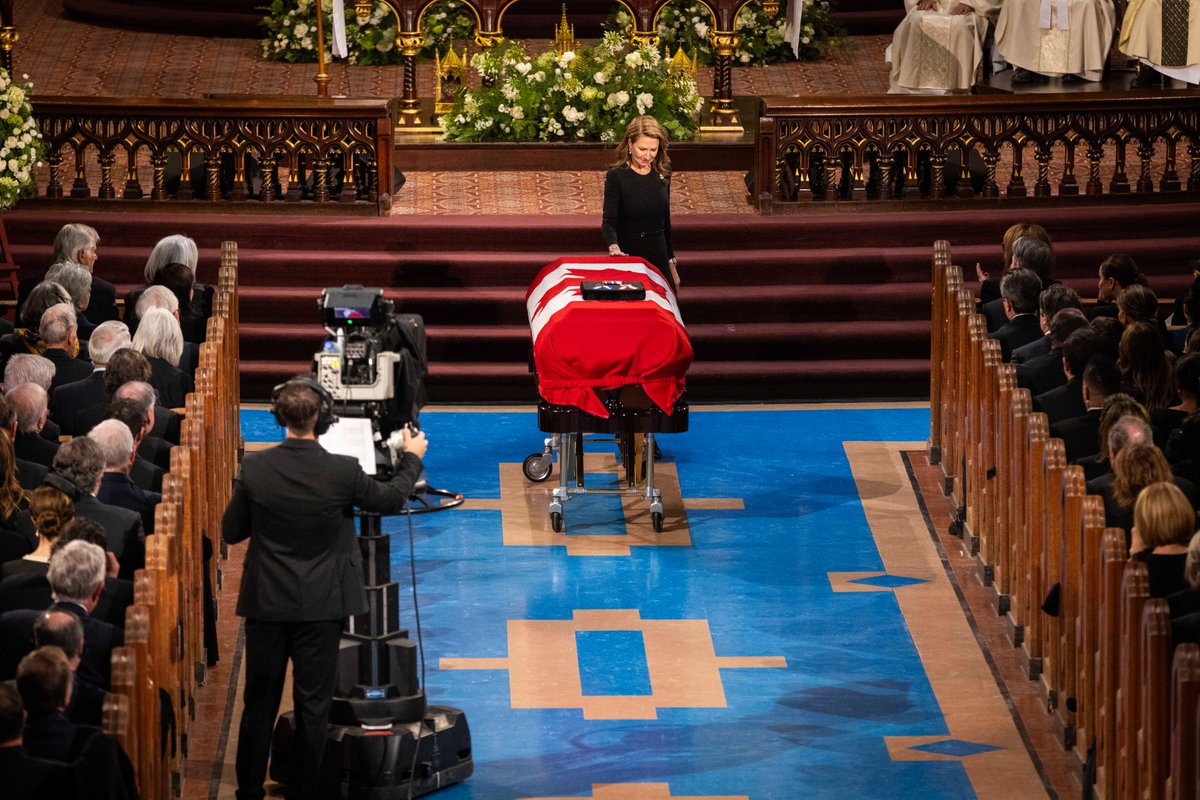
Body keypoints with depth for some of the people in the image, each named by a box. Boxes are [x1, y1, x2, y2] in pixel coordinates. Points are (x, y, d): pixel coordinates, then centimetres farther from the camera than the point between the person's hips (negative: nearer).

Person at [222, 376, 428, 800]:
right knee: (313, 705, 9)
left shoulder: (255, 468, -12)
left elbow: (231, 531, -1)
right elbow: (392, 498, 3)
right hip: (320, 606, -1)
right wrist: (412, 458, 21)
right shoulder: (342, 471, -15)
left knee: (259, 702, 12)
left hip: (266, 604, 2)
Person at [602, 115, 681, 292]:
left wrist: (672, 263, 17)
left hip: (658, 258, 4)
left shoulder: (662, 175, 6)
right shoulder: (616, 176, -9)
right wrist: (614, 247, -38)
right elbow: (609, 221, -18)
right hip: (628, 257, -4)